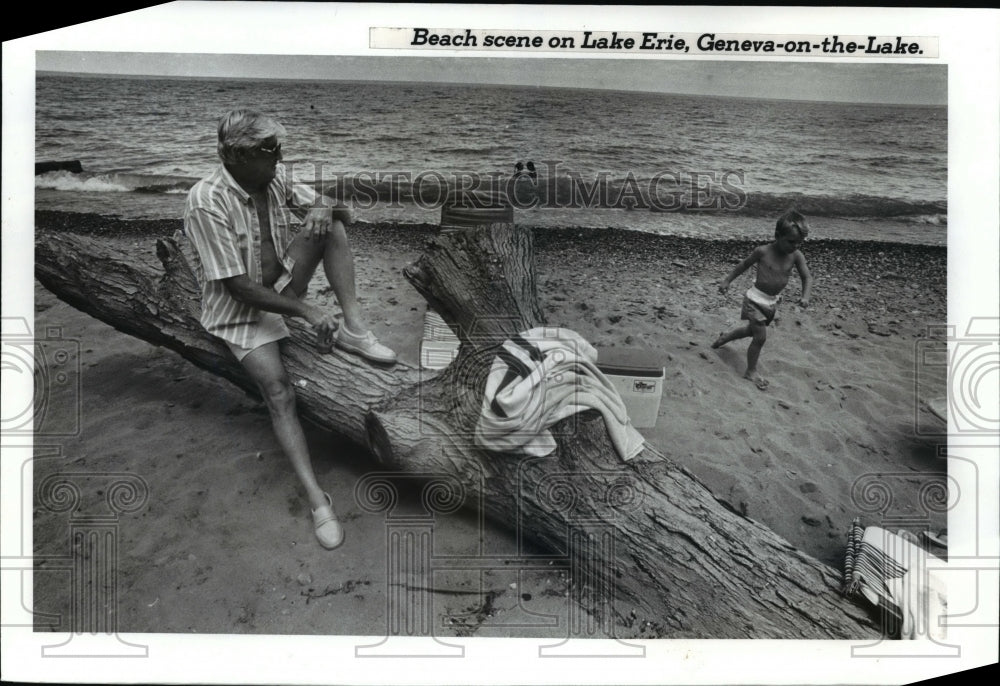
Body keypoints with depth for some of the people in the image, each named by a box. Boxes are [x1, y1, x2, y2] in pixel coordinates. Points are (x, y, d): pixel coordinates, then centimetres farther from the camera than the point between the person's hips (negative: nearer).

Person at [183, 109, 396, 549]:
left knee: (330, 221, -15)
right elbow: (238, 287, -25)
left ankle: (354, 328, -21)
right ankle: (316, 498, -24)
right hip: (240, 309, -6)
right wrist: (307, 311, -27)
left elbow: (344, 213, 1)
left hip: (281, 285, 6)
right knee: (279, 391, -26)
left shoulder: (276, 179, -5)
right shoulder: (207, 203, -24)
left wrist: (327, 211, -25)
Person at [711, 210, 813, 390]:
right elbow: (744, 265, -1)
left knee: (752, 330, 23)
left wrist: (805, 296, -24)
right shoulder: (762, 251, -16)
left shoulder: (796, 256, -9)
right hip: (755, 299, -5)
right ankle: (751, 371, 10)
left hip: (772, 302, 5)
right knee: (760, 337, -8)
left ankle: (724, 337, 51)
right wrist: (727, 281, 4)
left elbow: (807, 277, -6)